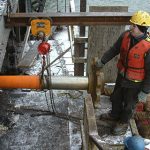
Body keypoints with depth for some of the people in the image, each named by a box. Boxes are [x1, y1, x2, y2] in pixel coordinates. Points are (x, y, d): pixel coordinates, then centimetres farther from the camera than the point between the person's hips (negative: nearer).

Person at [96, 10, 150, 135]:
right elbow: (114, 50, 5)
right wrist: (102, 61, 18)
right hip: (121, 75, 6)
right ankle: (115, 114, 56)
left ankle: (123, 123, 45)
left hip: (135, 82, -6)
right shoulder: (126, 35, -14)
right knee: (116, 98, 27)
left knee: (129, 104, 18)